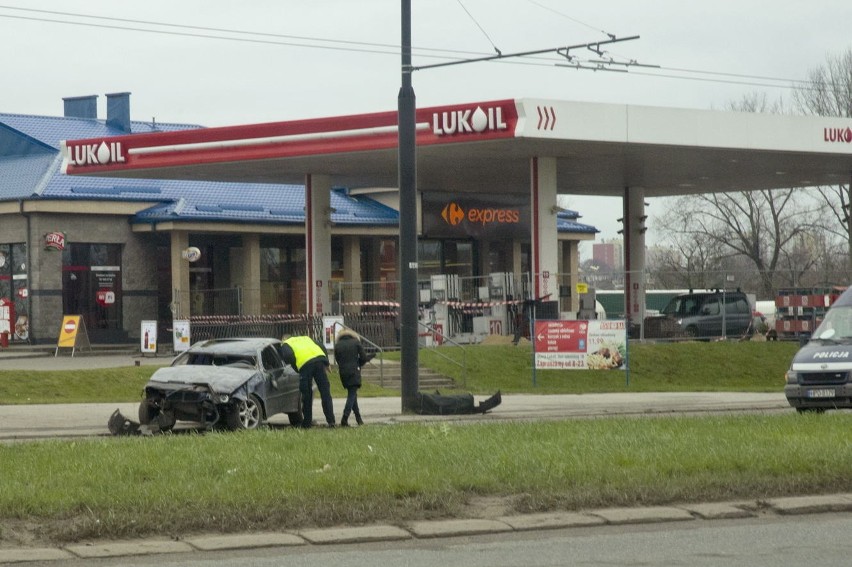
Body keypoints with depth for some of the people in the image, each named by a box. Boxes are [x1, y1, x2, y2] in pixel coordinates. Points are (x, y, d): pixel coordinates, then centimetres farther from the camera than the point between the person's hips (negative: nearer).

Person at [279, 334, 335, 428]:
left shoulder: (286, 344, 21)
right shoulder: (305, 338, 36)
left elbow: (288, 355, -3)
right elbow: (322, 347, 22)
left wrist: (296, 368, 9)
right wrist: (326, 363, 20)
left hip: (305, 364, -4)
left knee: (306, 395, 7)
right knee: (325, 392, 4)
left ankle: (307, 423, 12)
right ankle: (331, 421, -3)